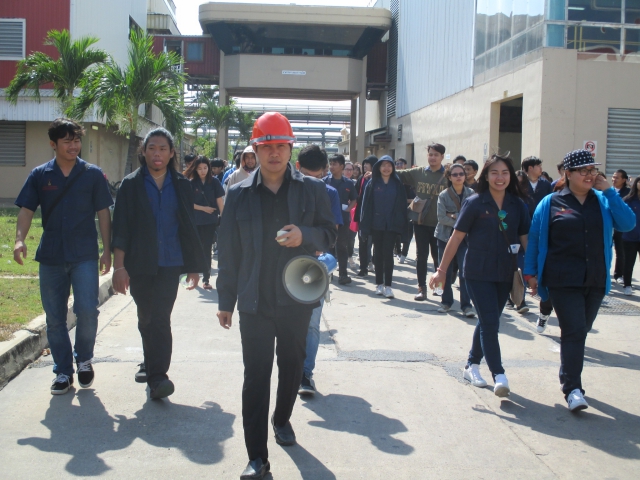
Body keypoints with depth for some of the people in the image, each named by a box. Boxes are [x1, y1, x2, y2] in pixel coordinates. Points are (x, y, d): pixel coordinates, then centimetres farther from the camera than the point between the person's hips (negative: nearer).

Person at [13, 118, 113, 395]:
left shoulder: (93, 174, 1)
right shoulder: (40, 175, 4)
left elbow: (103, 213, 3)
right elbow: (26, 210, 1)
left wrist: (107, 251, -1)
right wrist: (20, 240, -17)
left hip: (84, 255, -2)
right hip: (50, 257, 2)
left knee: (87, 310, -13)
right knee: (54, 318, 7)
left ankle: (84, 359, 14)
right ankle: (63, 372, 20)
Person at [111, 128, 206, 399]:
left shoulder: (181, 186, 6)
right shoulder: (131, 185, 3)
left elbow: (189, 229, 9)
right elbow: (121, 229, -2)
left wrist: (194, 266, 8)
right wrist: (119, 266, -9)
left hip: (170, 265, -1)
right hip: (139, 265, 1)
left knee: (160, 320, -10)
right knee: (146, 319, 12)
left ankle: (156, 376, -9)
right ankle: (152, 364, 32)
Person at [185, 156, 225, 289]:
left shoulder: (214, 182, -3)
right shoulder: (191, 183, -2)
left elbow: (220, 201, -5)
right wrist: (203, 208, -11)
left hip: (211, 221, 0)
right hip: (195, 221, 1)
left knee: (207, 249, 2)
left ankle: (206, 279, 8)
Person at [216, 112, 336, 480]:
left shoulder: (312, 189, 2)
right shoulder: (239, 194, 3)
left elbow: (330, 234, 4)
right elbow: (229, 251, 4)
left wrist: (305, 235, -18)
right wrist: (225, 300, 4)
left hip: (297, 298, 1)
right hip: (255, 299, -1)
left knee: (292, 365, 17)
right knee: (256, 375, -3)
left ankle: (282, 419, 44)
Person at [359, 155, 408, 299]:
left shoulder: (397, 184, 4)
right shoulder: (372, 184, 2)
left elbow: (402, 204, 3)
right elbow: (366, 204, 1)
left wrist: (401, 224, -3)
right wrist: (366, 224, -5)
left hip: (391, 225, -1)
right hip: (376, 224, 1)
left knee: (388, 253, -5)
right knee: (378, 253, 7)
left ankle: (388, 285, -2)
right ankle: (379, 283, 15)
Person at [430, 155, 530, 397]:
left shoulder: (518, 205, 3)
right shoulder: (475, 203, -7)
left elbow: (525, 239, 8)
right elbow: (456, 237, -4)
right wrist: (441, 270, -3)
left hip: (505, 273, 4)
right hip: (478, 273, -4)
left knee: (488, 322, 14)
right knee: (490, 323, -9)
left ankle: (472, 366, 30)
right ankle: (499, 376, -8)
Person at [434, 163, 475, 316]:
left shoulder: (471, 194, -1)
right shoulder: (443, 195, -2)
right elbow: (441, 217, -11)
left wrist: (454, 216, -15)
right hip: (445, 236, 1)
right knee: (446, 271, 7)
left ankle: (466, 305, -6)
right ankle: (446, 301, 21)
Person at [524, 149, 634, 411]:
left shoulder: (603, 201, 10)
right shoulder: (551, 203, 1)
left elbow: (628, 223, -4)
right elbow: (535, 239, 4)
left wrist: (609, 191, -7)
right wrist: (531, 272, 1)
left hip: (595, 281, 4)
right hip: (563, 281, -4)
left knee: (580, 332, 13)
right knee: (574, 331, -12)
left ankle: (568, 377, 28)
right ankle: (573, 389, -12)